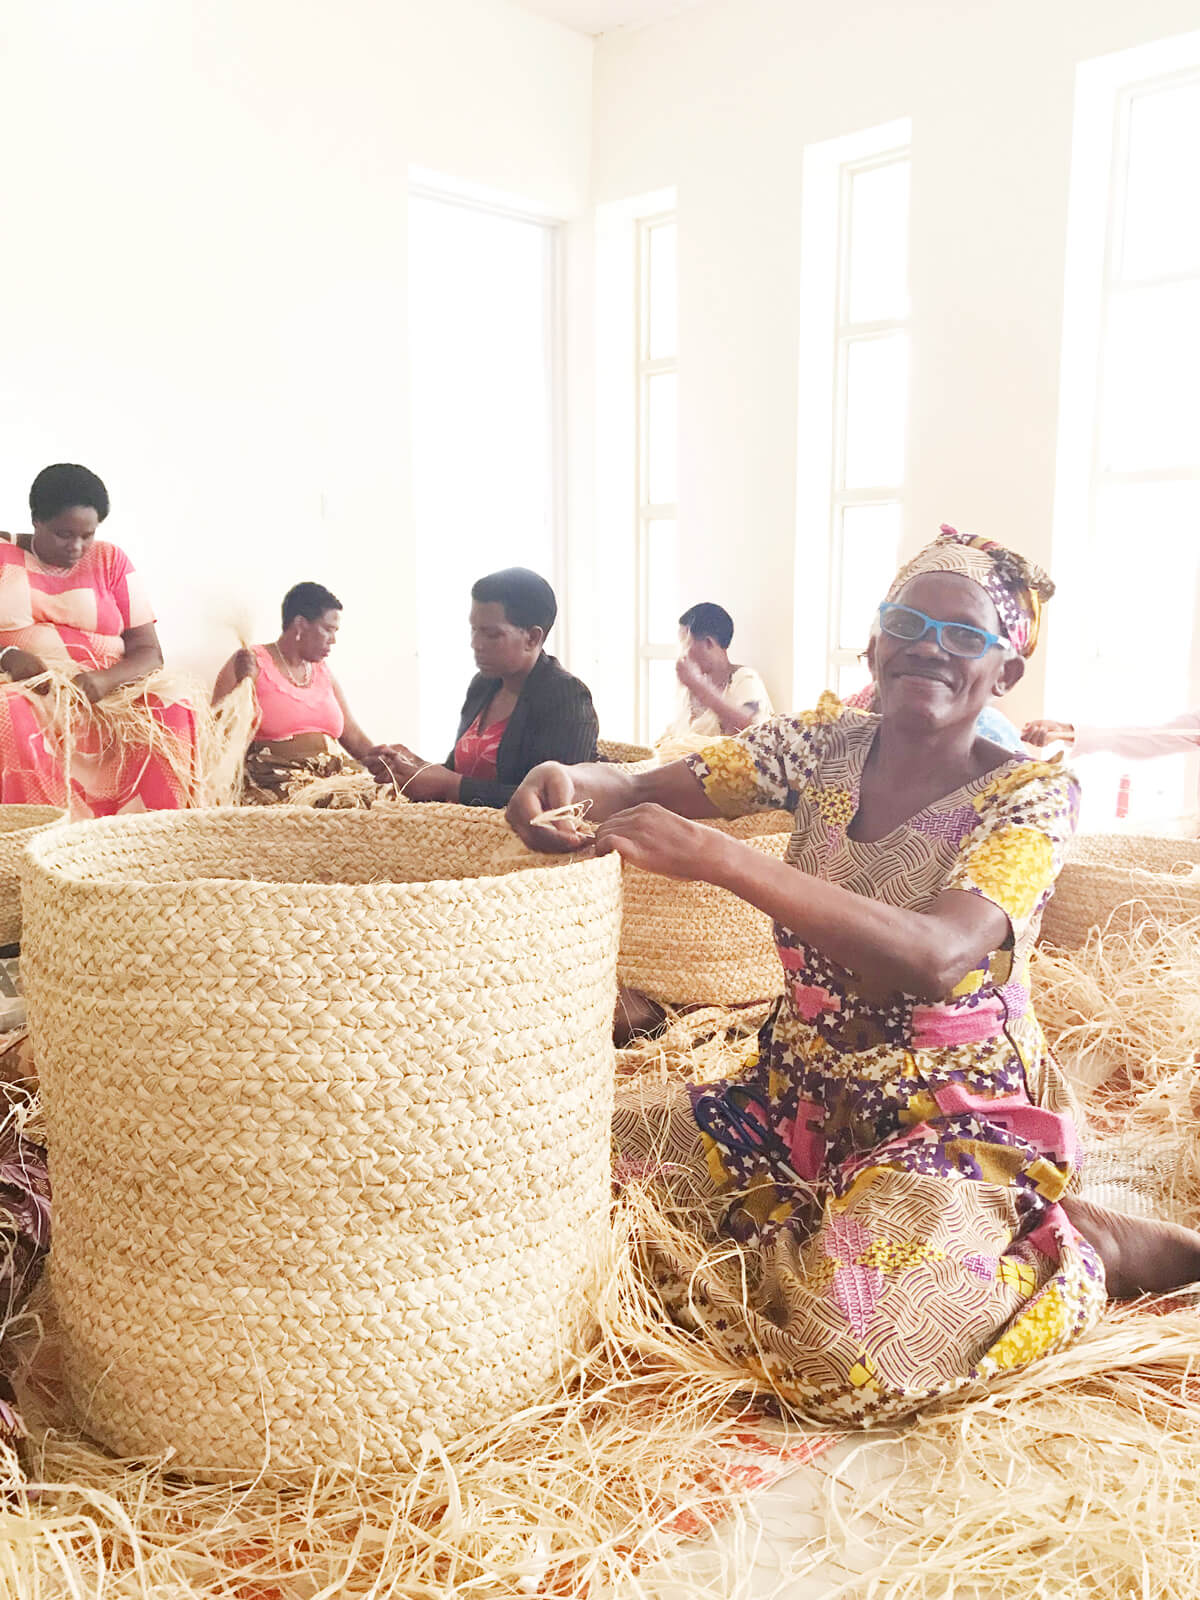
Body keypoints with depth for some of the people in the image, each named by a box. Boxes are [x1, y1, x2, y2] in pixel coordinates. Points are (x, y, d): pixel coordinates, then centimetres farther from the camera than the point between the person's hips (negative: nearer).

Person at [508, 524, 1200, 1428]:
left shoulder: (1031, 795, -13)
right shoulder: (825, 745, 1)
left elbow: (936, 957, -31)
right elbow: (646, 789, -4)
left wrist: (717, 857, -38)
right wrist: (568, 781, -29)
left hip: (954, 1117, -5)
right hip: (802, 1093, 5)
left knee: (851, 1350, -29)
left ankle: (1089, 1247, 0)